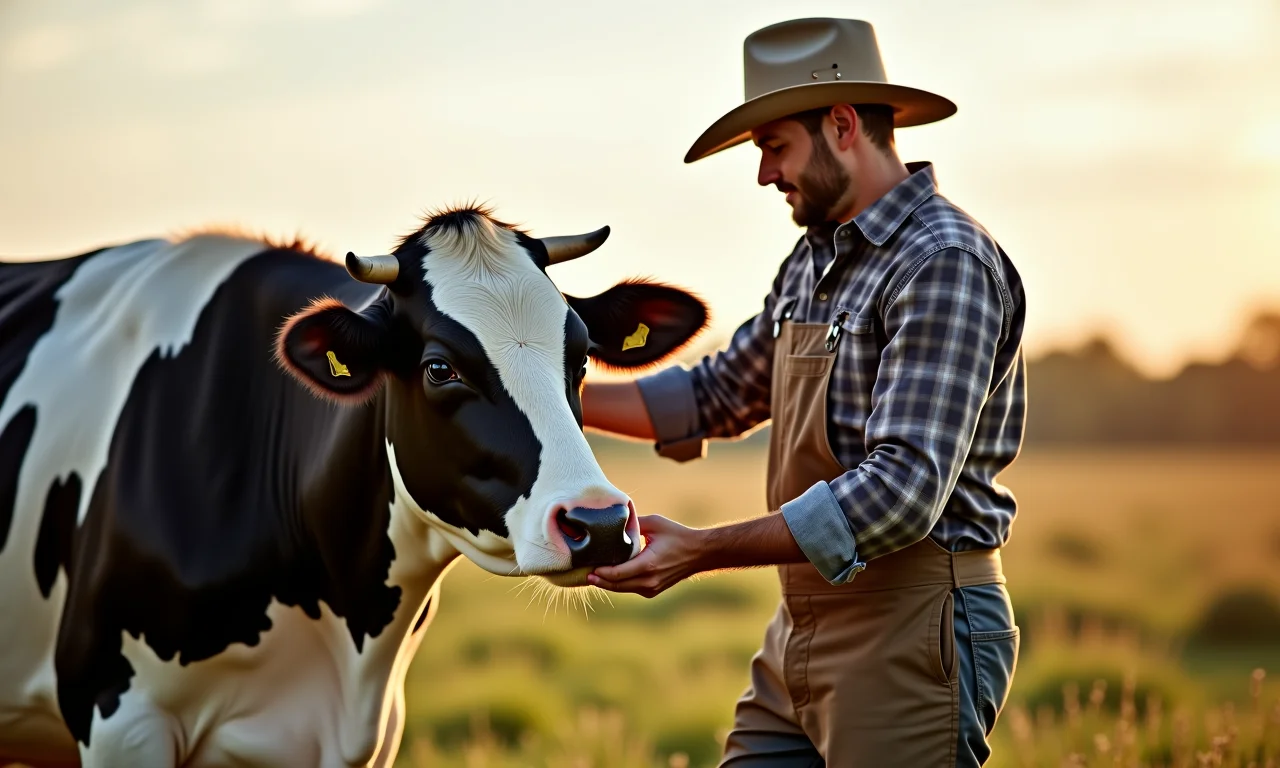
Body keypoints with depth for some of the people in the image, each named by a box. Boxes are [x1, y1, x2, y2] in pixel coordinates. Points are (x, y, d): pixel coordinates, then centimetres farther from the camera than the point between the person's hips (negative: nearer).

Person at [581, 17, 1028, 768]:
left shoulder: (943, 262, -16)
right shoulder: (816, 261, 13)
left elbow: (904, 488, -25)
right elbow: (720, 395, 27)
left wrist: (704, 551, -26)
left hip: (913, 640, -8)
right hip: (802, 632, 9)